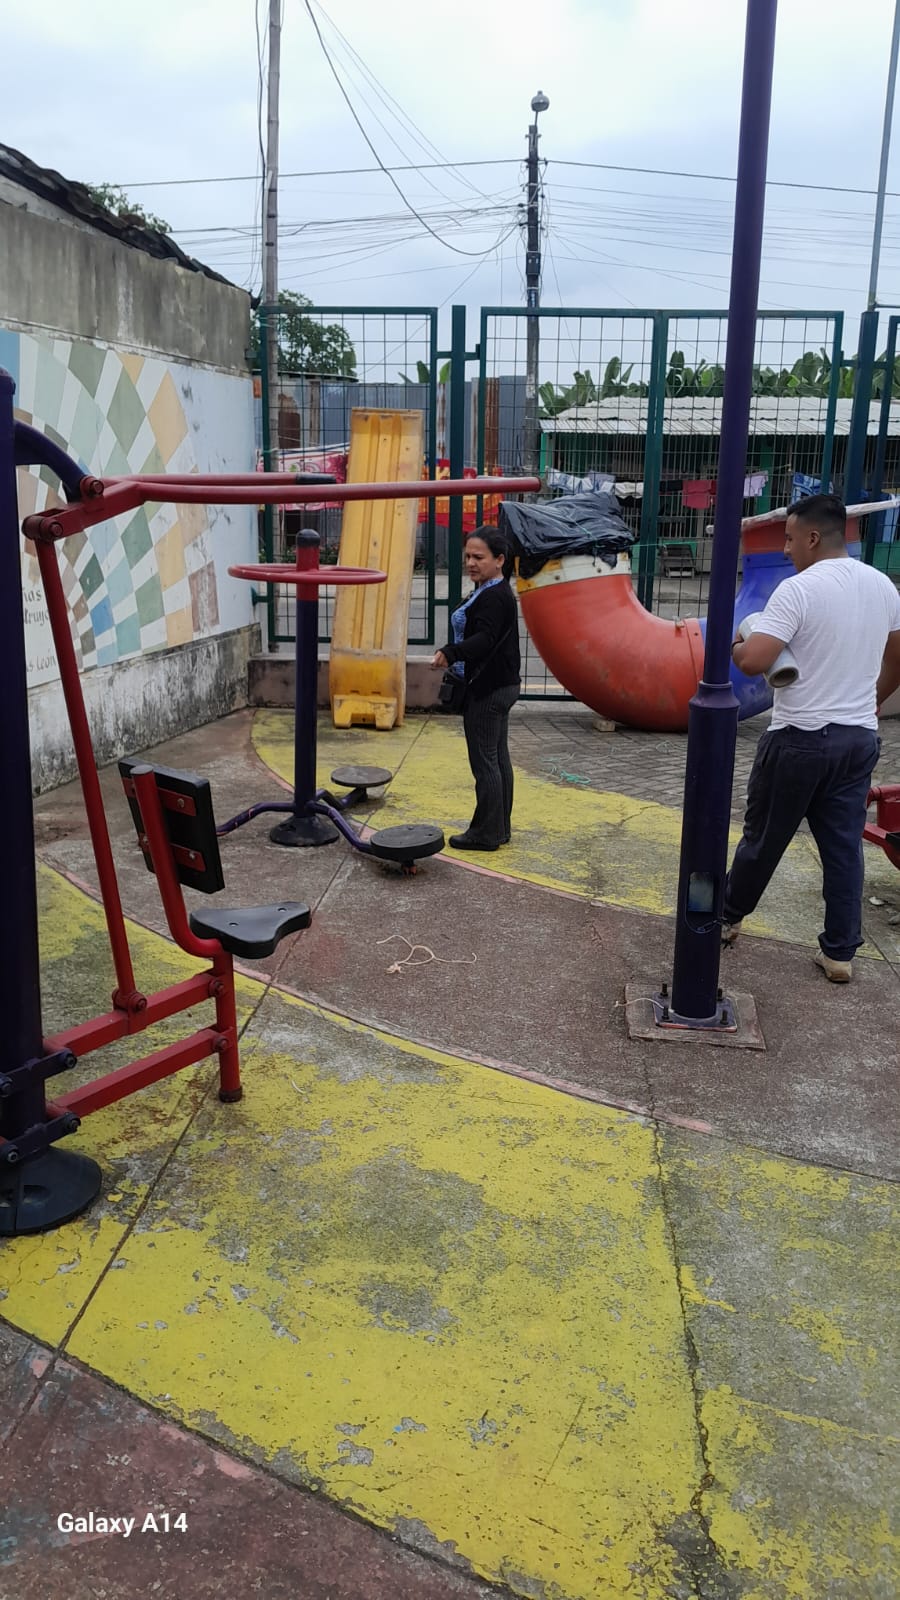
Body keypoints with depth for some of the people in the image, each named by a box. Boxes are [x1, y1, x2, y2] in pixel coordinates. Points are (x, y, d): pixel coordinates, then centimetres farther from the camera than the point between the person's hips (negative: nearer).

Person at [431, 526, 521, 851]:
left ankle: (486, 833, 3)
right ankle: (499, 828, 24)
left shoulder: (495, 597, -19)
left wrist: (451, 652, -47)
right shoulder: (490, 593, 15)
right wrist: (455, 659, 38)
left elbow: (485, 638, -32)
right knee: (498, 758, 15)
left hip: (487, 690, -11)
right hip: (500, 687, 11)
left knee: (484, 762, -5)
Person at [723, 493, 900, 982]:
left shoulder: (799, 589, -16)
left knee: (763, 837, 11)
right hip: (859, 738, 6)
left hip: (800, 739, -5)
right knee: (844, 845, 10)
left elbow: (753, 662, -24)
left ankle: (727, 918, 30)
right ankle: (840, 952, 15)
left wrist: (735, 645, -2)